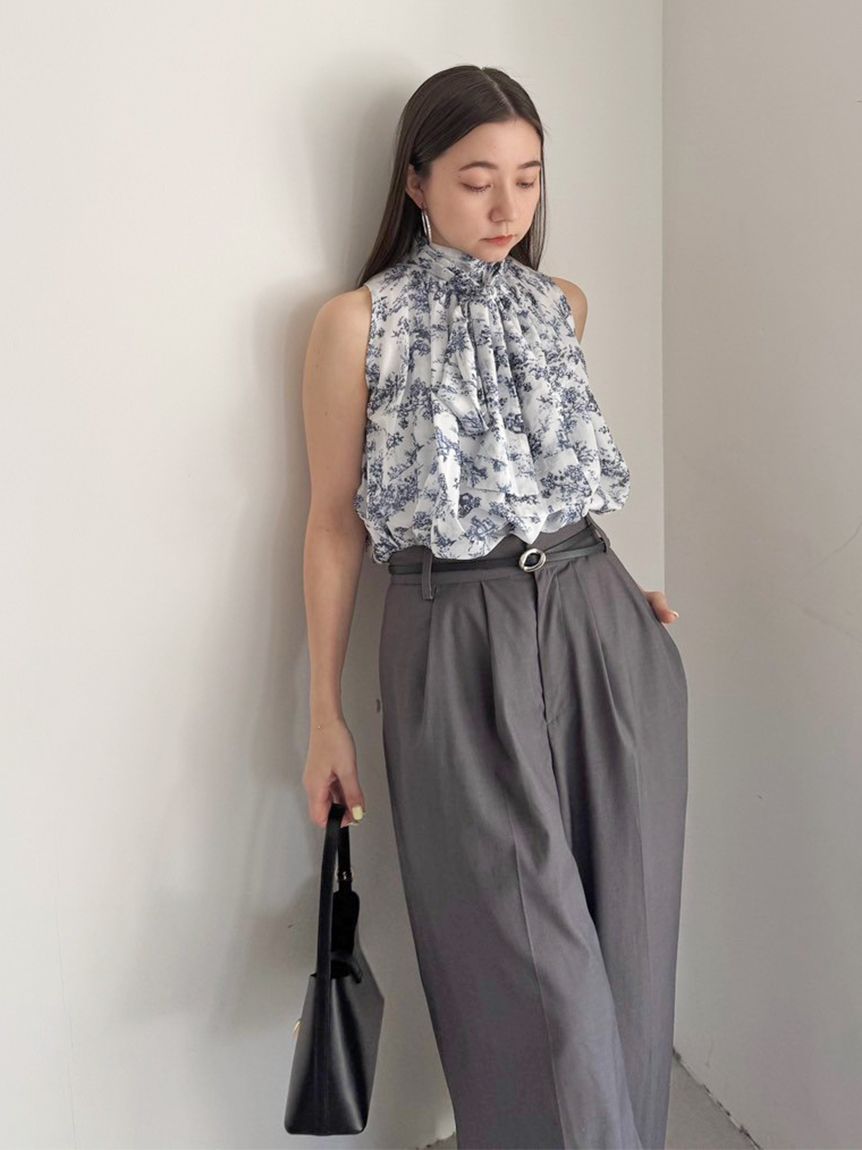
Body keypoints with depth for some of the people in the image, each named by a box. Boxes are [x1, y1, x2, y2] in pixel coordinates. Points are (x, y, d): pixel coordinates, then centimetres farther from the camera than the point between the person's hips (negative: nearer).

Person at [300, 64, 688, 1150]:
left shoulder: (561, 304, 12)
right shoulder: (358, 321, -1)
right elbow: (335, 520, 0)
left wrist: (608, 586, 15)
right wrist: (326, 715, -1)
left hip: (603, 631, 5)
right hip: (460, 648, -4)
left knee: (628, 944, 7)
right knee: (536, 971, -4)